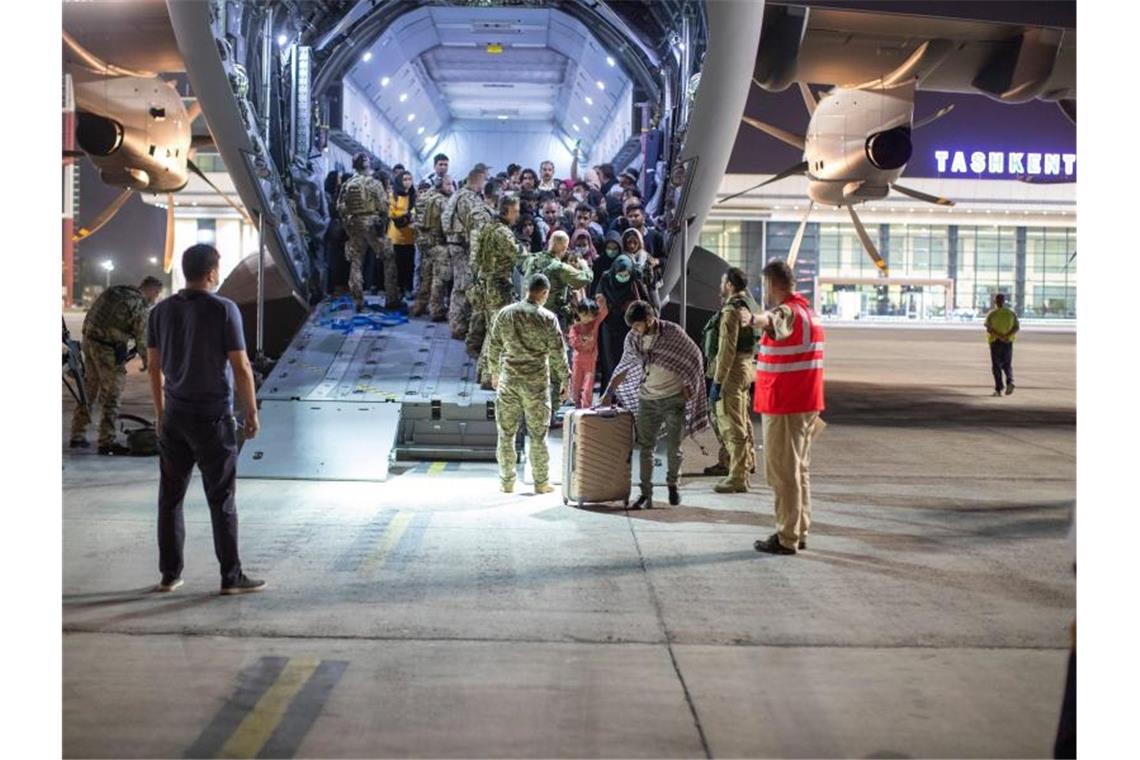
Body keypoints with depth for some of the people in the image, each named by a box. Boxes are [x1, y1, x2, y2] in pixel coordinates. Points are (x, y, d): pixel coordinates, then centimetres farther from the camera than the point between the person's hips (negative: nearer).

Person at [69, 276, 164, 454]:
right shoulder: (141, 305, -10)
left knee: (88, 390, 18)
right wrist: (146, 359, 5)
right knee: (111, 397, 0)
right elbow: (142, 336, -10)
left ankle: (77, 436, 25)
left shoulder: (113, 291, 14)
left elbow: (90, 316, 18)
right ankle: (106, 442, 4)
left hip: (89, 340, 8)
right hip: (109, 350, -8)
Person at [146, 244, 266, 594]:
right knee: (221, 500, 2)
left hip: (175, 418, 5)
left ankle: (169, 575, 17)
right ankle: (231, 577, 8)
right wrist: (252, 412, -3)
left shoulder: (161, 311, 4)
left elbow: (154, 366, 9)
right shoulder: (224, 309, -13)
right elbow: (241, 367, -13)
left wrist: (161, 413, 18)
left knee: (170, 497, 12)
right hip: (213, 419, -5)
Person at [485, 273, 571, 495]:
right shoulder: (547, 318, -9)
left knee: (506, 433, 11)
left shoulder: (504, 314, 0)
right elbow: (558, 353, -5)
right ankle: (541, 483, 15)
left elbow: (493, 347, 7)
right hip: (537, 383, -2)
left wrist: (494, 373, 20)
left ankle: (507, 482, 17)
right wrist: (565, 380, 5)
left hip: (508, 381, 2)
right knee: (537, 435, 8)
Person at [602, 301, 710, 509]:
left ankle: (673, 484, 24)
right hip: (647, 399, 3)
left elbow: (694, 357, -2)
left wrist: (687, 385, -5)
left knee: (673, 446, 3)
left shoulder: (673, 332, -11)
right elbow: (624, 367, 11)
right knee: (645, 447, -1)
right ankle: (646, 494, 2)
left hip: (674, 397, -3)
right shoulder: (632, 339, -1)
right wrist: (608, 392, 7)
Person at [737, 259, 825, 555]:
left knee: (783, 472, -4)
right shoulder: (808, 311, 15)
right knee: (800, 471, 17)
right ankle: (800, 532, 24)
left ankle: (786, 539, -1)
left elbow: (774, 322, -44)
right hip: (808, 405, 10)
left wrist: (754, 319, -64)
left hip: (784, 407, -10)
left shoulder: (788, 311, -19)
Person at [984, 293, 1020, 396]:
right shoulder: (1011, 313, 3)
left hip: (995, 341, -2)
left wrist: (1000, 336, -21)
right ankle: (1010, 382, -14)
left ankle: (998, 389, 0)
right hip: (1008, 342, 2)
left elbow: (988, 329, -15)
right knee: (1007, 365, 13)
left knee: (996, 366, 6)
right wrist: (1006, 336, -16)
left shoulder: (991, 314, -4)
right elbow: (1017, 327, -6)